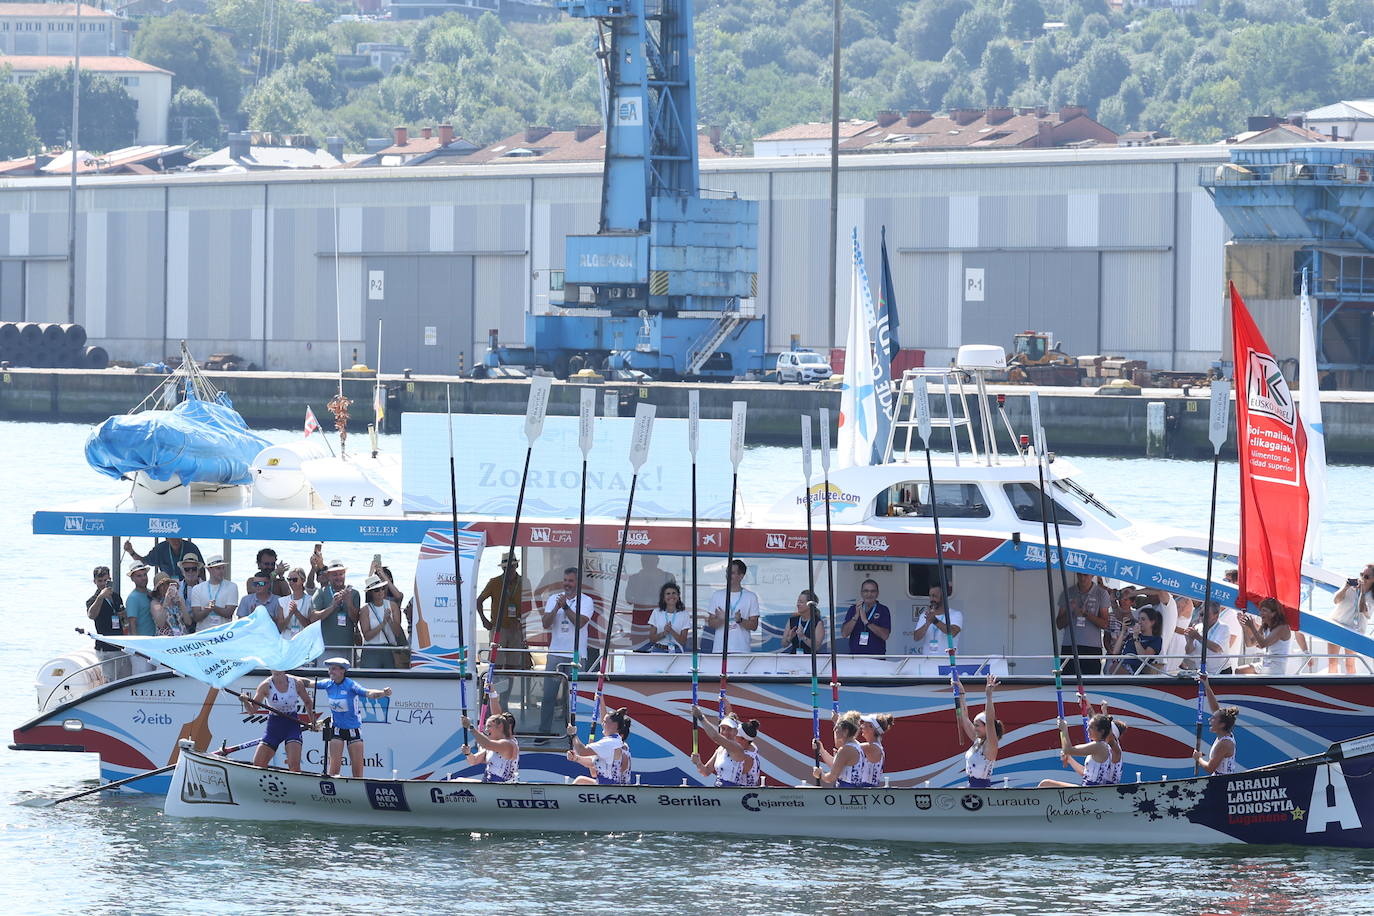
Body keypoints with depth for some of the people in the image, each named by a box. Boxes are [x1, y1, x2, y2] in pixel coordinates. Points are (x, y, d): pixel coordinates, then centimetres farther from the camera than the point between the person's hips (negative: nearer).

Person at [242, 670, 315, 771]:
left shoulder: (296, 683, -5)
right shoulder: (266, 685, -8)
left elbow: (308, 702, 14)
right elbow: (252, 710, -11)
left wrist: (312, 722, 5)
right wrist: (245, 702, -31)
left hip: (292, 725, -1)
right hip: (274, 725, 1)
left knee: (294, 765, -18)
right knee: (257, 764, -3)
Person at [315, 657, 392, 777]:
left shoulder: (351, 685, -17)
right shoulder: (328, 684, -4)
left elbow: (368, 693, -31)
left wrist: (383, 693, -50)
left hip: (353, 729, -3)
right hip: (337, 729, 3)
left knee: (357, 769, -3)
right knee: (334, 766, -7)